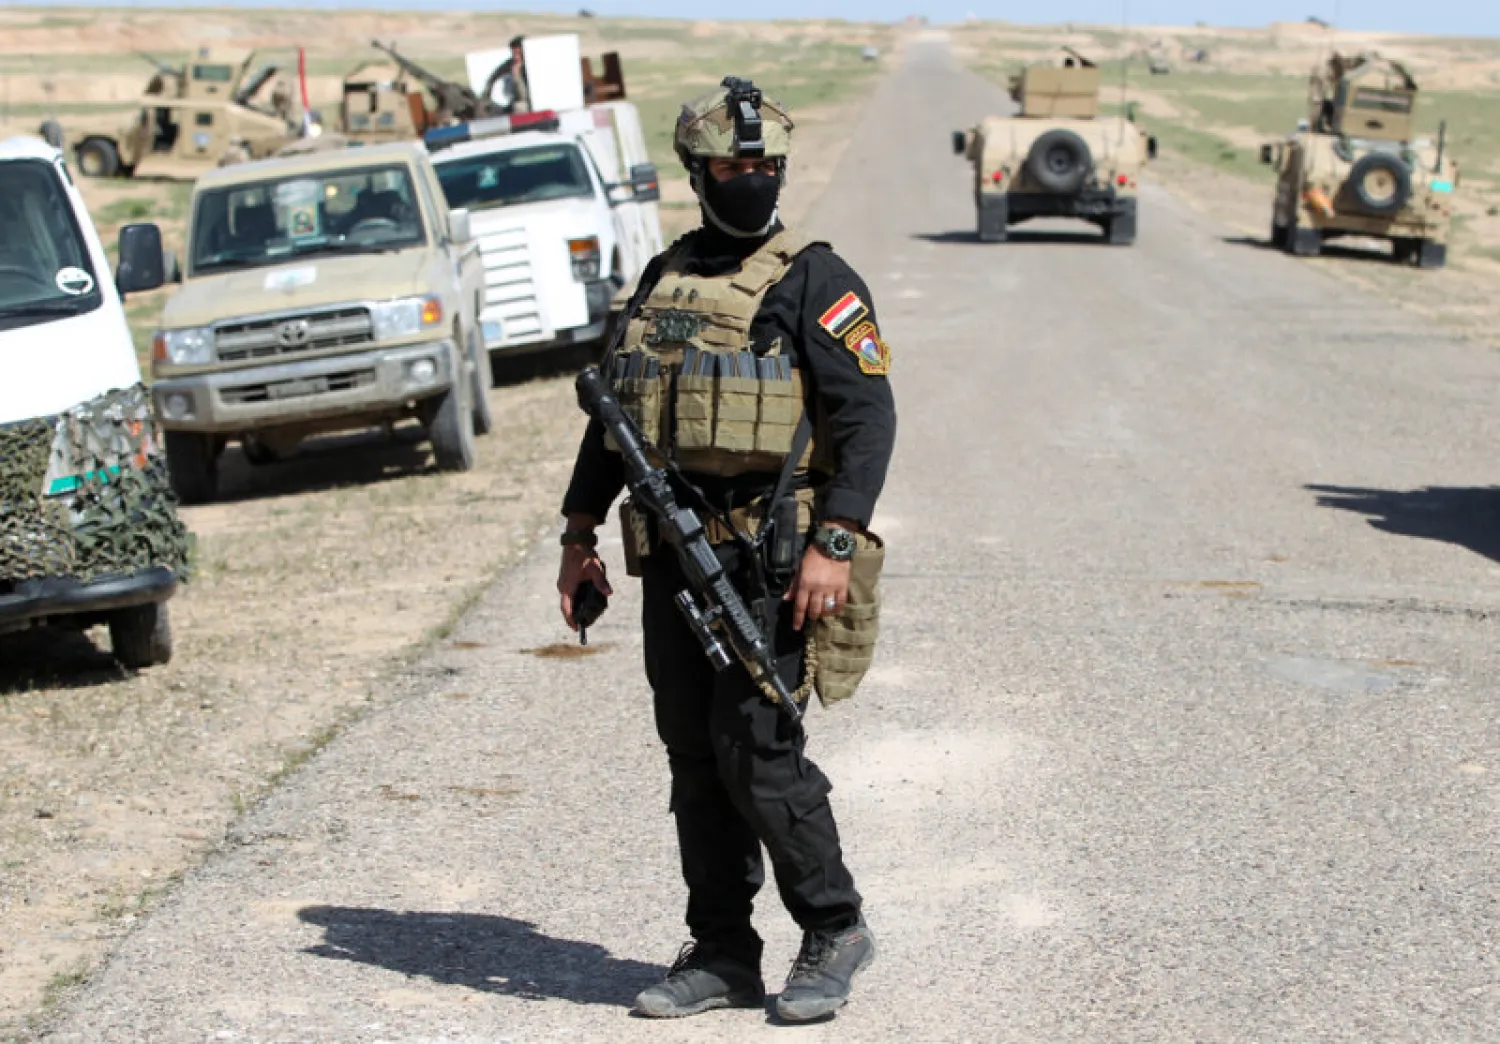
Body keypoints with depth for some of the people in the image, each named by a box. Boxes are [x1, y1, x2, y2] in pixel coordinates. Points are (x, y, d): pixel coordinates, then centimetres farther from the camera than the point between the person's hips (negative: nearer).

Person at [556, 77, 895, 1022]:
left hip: (767, 558, -6)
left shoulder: (813, 280, -5)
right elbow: (613, 409, 21)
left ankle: (835, 931, 9)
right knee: (693, 756, 8)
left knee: (756, 752, -8)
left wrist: (834, 544, -20)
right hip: (674, 554, 6)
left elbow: (868, 417, -11)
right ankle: (722, 954, 17)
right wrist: (580, 532, 17)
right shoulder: (666, 278, 15)